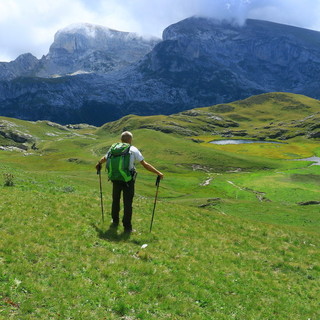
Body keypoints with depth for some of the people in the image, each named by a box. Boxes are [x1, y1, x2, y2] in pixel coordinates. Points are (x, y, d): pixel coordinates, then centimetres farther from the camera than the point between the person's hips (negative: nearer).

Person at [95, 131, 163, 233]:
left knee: (115, 200, 21)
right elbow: (145, 164, -10)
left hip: (116, 179, 4)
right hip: (128, 180, -4)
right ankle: (127, 227, 8)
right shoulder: (133, 150, -6)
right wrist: (158, 173, -5)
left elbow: (104, 159, 20)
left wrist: (98, 164, 43)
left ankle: (115, 221, 37)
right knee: (127, 203, 4)